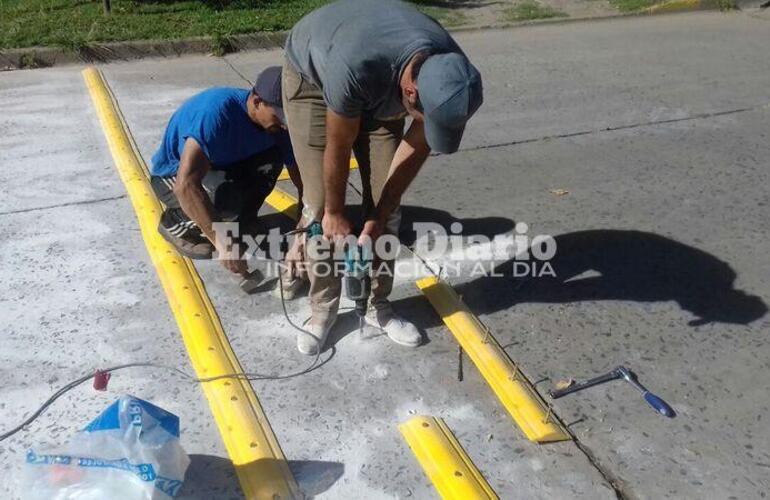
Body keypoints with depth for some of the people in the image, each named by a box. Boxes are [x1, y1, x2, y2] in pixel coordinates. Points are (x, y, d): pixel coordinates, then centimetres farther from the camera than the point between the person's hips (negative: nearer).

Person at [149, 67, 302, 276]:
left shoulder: (276, 124, -16)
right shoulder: (216, 111, -36)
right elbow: (186, 185, -45)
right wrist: (222, 242, -48)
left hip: (220, 168, 6)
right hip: (172, 177, -6)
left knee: (273, 157, -18)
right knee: (227, 197, -35)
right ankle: (175, 220, -5)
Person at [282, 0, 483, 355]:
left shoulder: (450, 77, -30)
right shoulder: (354, 66, -45)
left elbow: (416, 148, -15)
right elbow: (338, 149, -29)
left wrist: (378, 218, -12)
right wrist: (335, 214, -13)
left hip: (380, 89, 4)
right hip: (312, 75, -3)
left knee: (388, 206, -3)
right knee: (319, 206, -9)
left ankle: (378, 306, 14)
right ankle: (323, 309, 10)